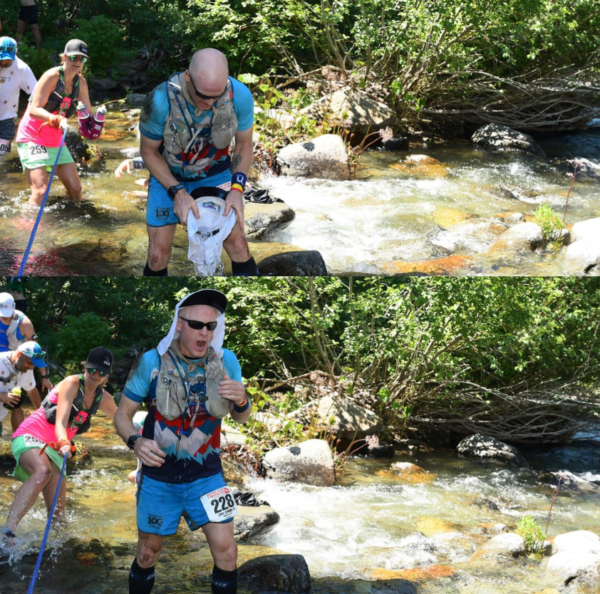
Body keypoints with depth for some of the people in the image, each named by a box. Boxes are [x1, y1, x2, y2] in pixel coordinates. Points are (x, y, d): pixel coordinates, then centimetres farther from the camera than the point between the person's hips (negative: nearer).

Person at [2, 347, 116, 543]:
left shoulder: (103, 398, 8)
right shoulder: (72, 384, -12)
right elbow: (60, 423, -24)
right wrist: (64, 443, -42)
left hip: (52, 449, 7)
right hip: (29, 437, -7)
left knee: (58, 517, -4)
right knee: (43, 472, -41)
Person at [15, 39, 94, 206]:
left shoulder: (80, 82, 3)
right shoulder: (52, 76, -18)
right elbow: (34, 110, -26)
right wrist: (57, 120, -43)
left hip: (55, 140, 8)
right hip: (32, 138, -8)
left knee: (75, 189, 9)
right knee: (41, 192, -22)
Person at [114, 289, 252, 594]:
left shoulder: (226, 361, -9)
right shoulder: (152, 361, -15)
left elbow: (240, 418, 4)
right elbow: (122, 414, -7)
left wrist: (242, 401, -21)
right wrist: (135, 441, -28)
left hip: (206, 475, 1)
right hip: (159, 477, -1)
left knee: (226, 552, -7)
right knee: (148, 554, 12)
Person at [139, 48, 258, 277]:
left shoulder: (240, 96, -25)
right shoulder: (161, 101, -31)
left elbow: (244, 144, -6)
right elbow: (148, 151, -13)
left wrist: (237, 188, -19)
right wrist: (178, 192, -24)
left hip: (215, 172, 1)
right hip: (168, 176, -1)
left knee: (237, 244, -7)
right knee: (158, 255, -5)